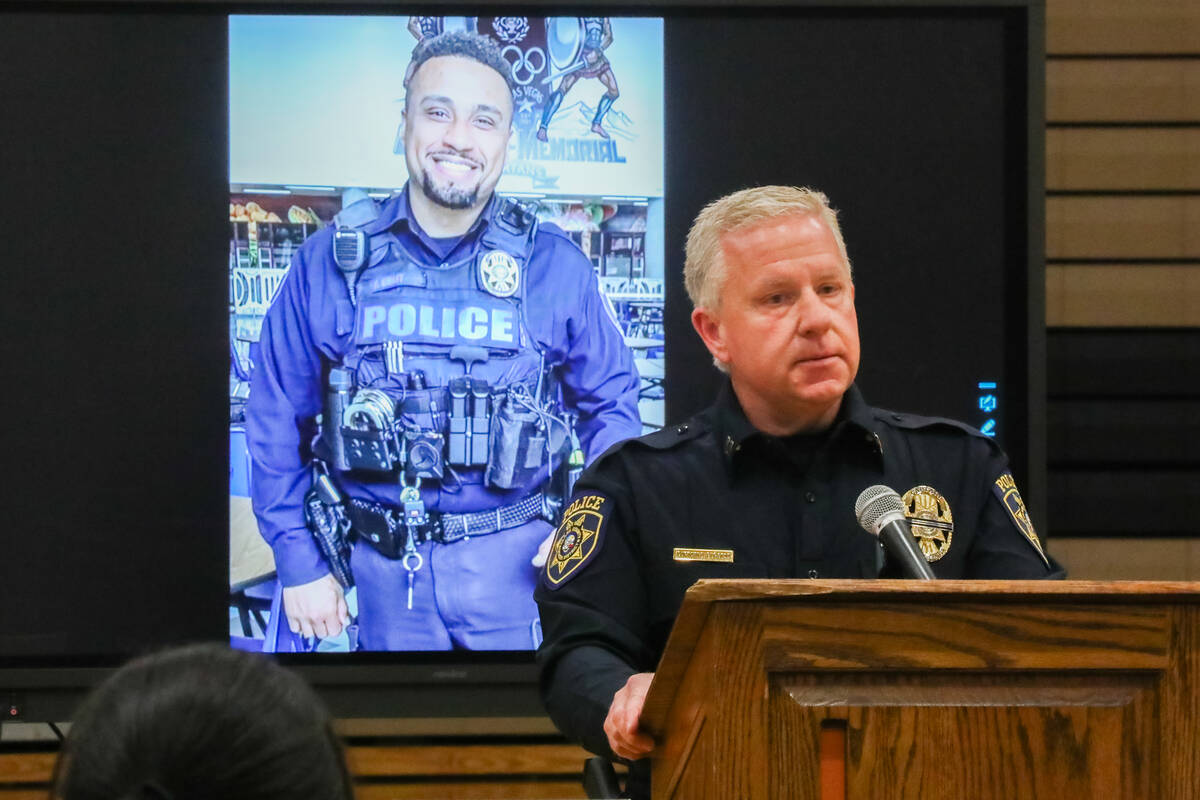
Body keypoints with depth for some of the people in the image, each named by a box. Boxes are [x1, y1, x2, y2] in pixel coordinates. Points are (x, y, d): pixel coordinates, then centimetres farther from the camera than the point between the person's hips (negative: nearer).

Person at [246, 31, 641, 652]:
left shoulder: (557, 268, 0)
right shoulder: (328, 263, 0)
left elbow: (610, 404, 9)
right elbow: (277, 420, 6)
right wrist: (299, 564, 3)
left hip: (516, 561, 0)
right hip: (384, 570, 0)